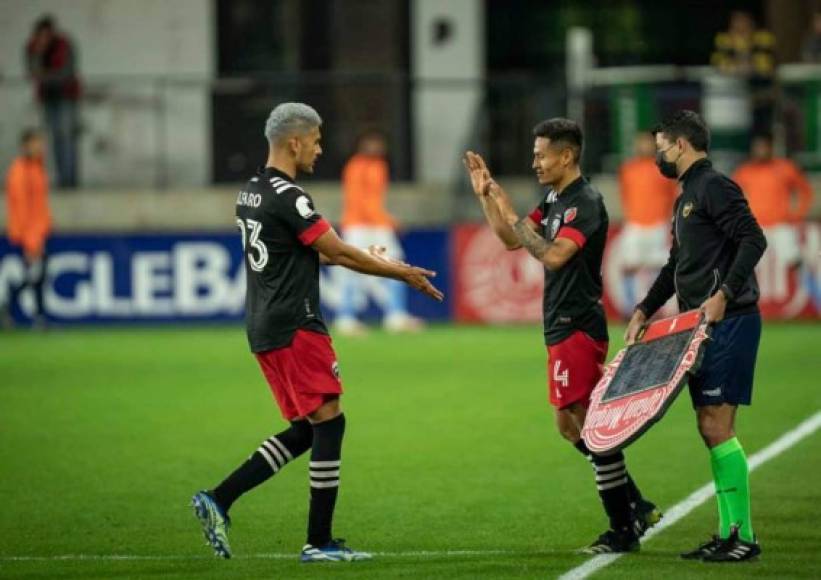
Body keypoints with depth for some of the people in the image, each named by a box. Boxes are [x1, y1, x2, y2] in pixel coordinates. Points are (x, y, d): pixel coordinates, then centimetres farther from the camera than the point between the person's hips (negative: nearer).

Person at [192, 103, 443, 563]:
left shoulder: (251, 194, 15)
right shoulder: (288, 197, -15)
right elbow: (339, 252, -13)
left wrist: (377, 263, 29)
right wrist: (401, 273, -2)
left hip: (265, 330, 10)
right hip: (296, 327, -10)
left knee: (305, 430, 13)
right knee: (329, 422, -3)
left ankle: (219, 501, 5)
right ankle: (320, 542, -1)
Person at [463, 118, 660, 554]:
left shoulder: (586, 203, -16)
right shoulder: (555, 198, 14)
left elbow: (553, 256, -26)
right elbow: (511, 240, 20)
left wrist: (511, 217, -21)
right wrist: (486, 196, 11)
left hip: (578, 328, -10)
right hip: (563, 327, 10)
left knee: (587, 424, -9)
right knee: (569, 424, 13)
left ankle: (623, 529, -5)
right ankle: (635, 506, 18)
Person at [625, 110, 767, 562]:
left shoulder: (714, 187, -10)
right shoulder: (686, 197, 21)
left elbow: (753, 240, -20)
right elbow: (677, 266, 29)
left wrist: (723, 295, -27)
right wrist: (644, 312, 22)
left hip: (728, 322, -10)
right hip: (701, 326, 10)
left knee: (716, 426, -12)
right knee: (710, 429, 9)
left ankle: (744, 536, -11)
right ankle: (727, 534, 13)